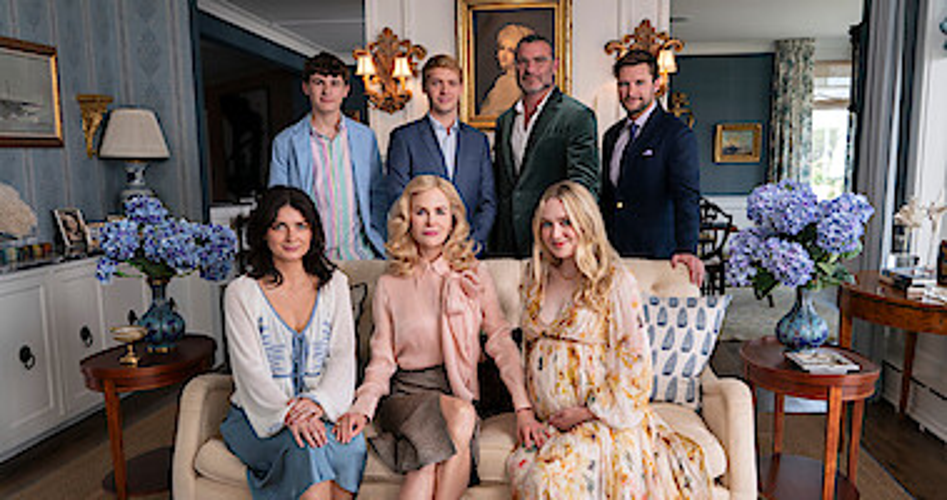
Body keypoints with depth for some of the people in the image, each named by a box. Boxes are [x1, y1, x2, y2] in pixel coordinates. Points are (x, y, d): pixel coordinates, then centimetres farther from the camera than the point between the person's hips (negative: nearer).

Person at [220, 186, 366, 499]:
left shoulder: (334, 285, 7)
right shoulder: (242, 293, -2)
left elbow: (343, 356, 0)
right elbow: (251, 371, -10)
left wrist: (317, 402, -18)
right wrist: (288, 413, -26)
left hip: (322, 408, 2)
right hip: (259, 415, -2)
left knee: (351, 443, -29)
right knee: (306, 448, -32)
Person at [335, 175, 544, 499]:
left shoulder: (475, 275, 9)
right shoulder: (390, 285, 9)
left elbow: (501, 342, 3)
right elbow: (382, 360, 8)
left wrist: (524, 408, -7)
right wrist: (362, 408, -11)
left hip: (459, 389, 1)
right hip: (406, 393, 0)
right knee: (461, 415, -33)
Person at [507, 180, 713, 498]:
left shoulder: (615, 282, -7)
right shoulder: (536, 276, 11)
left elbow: (634, 360, -8)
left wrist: (588, 411, -10)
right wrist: (526, 411, 8)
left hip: (601, 420, -5)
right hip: (546, 420, 5)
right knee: (523, 470, -22)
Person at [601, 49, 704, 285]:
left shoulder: (677, 134, -5)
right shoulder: (612, 135, 15)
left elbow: (687, 198, -15)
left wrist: (687, 249, -28)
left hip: (655, 257, -5)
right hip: (612, 256, 5)